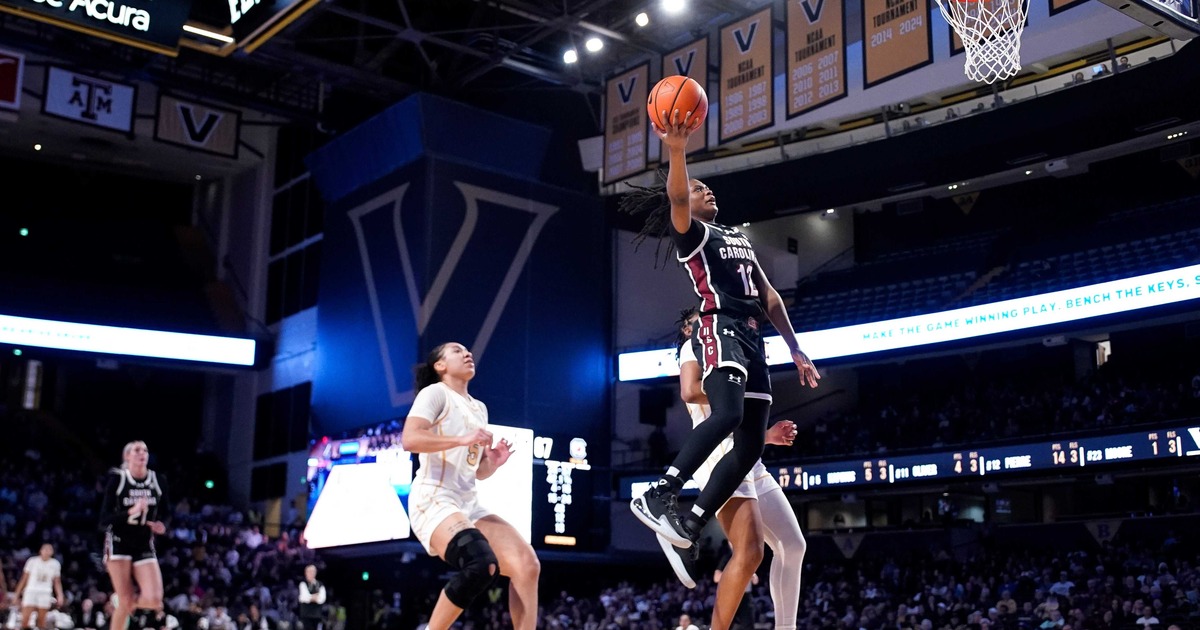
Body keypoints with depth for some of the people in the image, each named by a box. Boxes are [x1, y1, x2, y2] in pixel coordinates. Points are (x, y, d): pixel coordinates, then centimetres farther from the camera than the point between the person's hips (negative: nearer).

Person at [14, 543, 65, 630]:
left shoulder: (55, 564, 5)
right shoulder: (32, 561, 0)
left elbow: (57, 582, 11)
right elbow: (24, 579, 5)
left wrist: (60, 595, -1)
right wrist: (17, 593, 3)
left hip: (45, 593, 1)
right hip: (31, 592, -1)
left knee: (42, 622, 2)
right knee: (24, 620, -10)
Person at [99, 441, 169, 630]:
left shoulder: (158, 481, 2)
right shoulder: (117, 479, -7)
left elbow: (164, 515, 12)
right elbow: (104, 519, -11)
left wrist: (161, 525, -11)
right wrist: (131, 512, -26)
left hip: (144, 546, 3)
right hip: (119, 543, -3)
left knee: (154, 599, -13)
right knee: (125, 601, -8)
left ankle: (136, 607, 23)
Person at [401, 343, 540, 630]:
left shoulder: (479, 408, 23)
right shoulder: (435, 392, -1)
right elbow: (409, 439, -18)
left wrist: (494, 462, 5)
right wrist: (462, 439, -23)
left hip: (468, 504, 8)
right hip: (434, 500, -8)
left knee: (527, 564, -12)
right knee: (481, 564, -31)